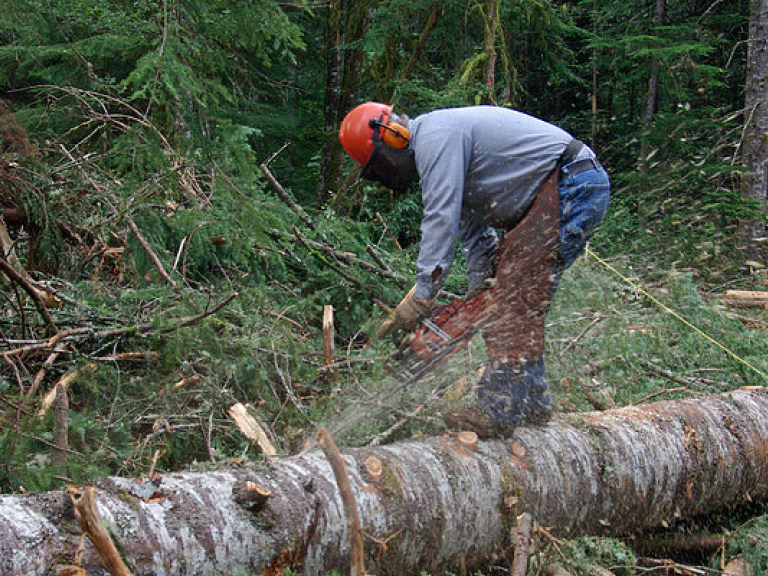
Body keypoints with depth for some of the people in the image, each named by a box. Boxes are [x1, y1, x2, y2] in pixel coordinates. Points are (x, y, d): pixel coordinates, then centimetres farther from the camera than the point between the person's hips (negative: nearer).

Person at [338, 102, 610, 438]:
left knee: (515, 302, -14)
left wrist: (422, 296, -18)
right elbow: (472, 225, 22)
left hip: (572, 185, -11)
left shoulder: (433, 136, -12)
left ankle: (499, 410, -16)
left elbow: (441, 219, -19)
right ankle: (532, 403, 14)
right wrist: (479, 292, 14)